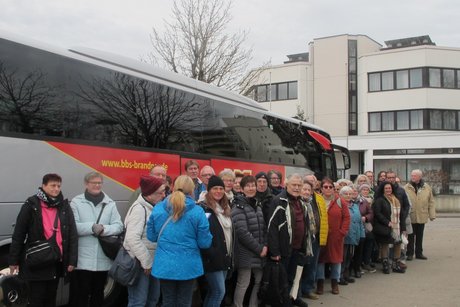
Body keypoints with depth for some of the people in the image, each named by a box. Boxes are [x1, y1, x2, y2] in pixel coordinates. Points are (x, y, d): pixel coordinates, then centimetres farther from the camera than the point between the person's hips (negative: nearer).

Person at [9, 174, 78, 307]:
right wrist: (13, 260, -5)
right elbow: (18, 234, -4)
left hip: (57, 262, 4)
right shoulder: (31, 205, -6)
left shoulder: (64, 206, 4)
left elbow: (73, 234, 3)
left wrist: (72, 260, -3)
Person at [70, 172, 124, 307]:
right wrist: (93, 227, -19)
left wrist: (104, 229, -18)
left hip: (103, 260, 4)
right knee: (80, 295, 1)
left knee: (98, 295, 17)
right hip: (82, 260, -3)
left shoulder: (110, 203, 8)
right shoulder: (76, 202, -1)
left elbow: (119, 226, -1)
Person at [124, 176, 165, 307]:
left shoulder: (156, 207, 9)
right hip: (140, 264, -8)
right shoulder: (139, 208, -17)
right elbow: (132, 238, -25)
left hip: (153, 262, 8)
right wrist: (146, 262, -19)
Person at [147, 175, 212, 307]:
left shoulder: (158, 208, -2)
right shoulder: (197, 211, -10)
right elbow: (205, 243, -8)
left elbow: (151, 236, 6)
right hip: (188, 266, -2)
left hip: (164, 265, 2)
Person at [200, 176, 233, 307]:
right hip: (213, 259, -8)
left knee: (213, 291, 14)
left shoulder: (226, 208, 15)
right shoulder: (204, 209, -12)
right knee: (219, 291, -8)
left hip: (225, 257, 8)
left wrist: (230, 254, 17)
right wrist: (211, 254, -20)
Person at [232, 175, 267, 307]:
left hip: (259, 252, 8)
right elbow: (242, 232, -19)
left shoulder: (257, 206, 13)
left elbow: (264, 228, 13)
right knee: (243, 284, -2)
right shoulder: (238, 207, -11)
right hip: (245, 252, -8)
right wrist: (259, 248, -15)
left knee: (259, 281, 14)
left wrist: (265, 246, -3)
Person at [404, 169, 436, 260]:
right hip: (410, 217, -2)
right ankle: (409, 253, 15)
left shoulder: (427, 188, 2)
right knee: (411, 236, 6)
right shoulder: (406, 188, -6)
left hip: (422, 216, 2)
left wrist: (432, 214, 1)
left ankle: (419, 253, 25)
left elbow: (431, 202, 4)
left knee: (420, 236, 14)